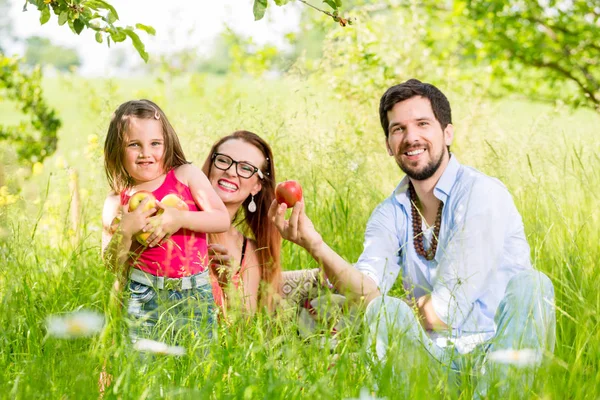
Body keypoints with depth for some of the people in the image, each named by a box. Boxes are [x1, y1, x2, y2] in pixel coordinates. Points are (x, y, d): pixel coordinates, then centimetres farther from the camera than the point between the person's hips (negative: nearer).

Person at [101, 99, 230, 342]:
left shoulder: (186, 175, 0)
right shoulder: (117, 201, 1)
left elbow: (223, 220, -6)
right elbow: (112, 264, 1)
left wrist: (180, 218, -19)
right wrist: (126, 231, -17)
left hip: (196, 293, 0)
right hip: (146, 295, 0)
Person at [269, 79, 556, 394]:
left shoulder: (484, 195, -11)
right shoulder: (390, 214, 9)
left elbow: (439, 312, -17)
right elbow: (366, 289, -12)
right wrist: (314, 245, -26)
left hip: (501, 346, -4)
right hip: (438, 353, 4)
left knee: (529, 283, -33)